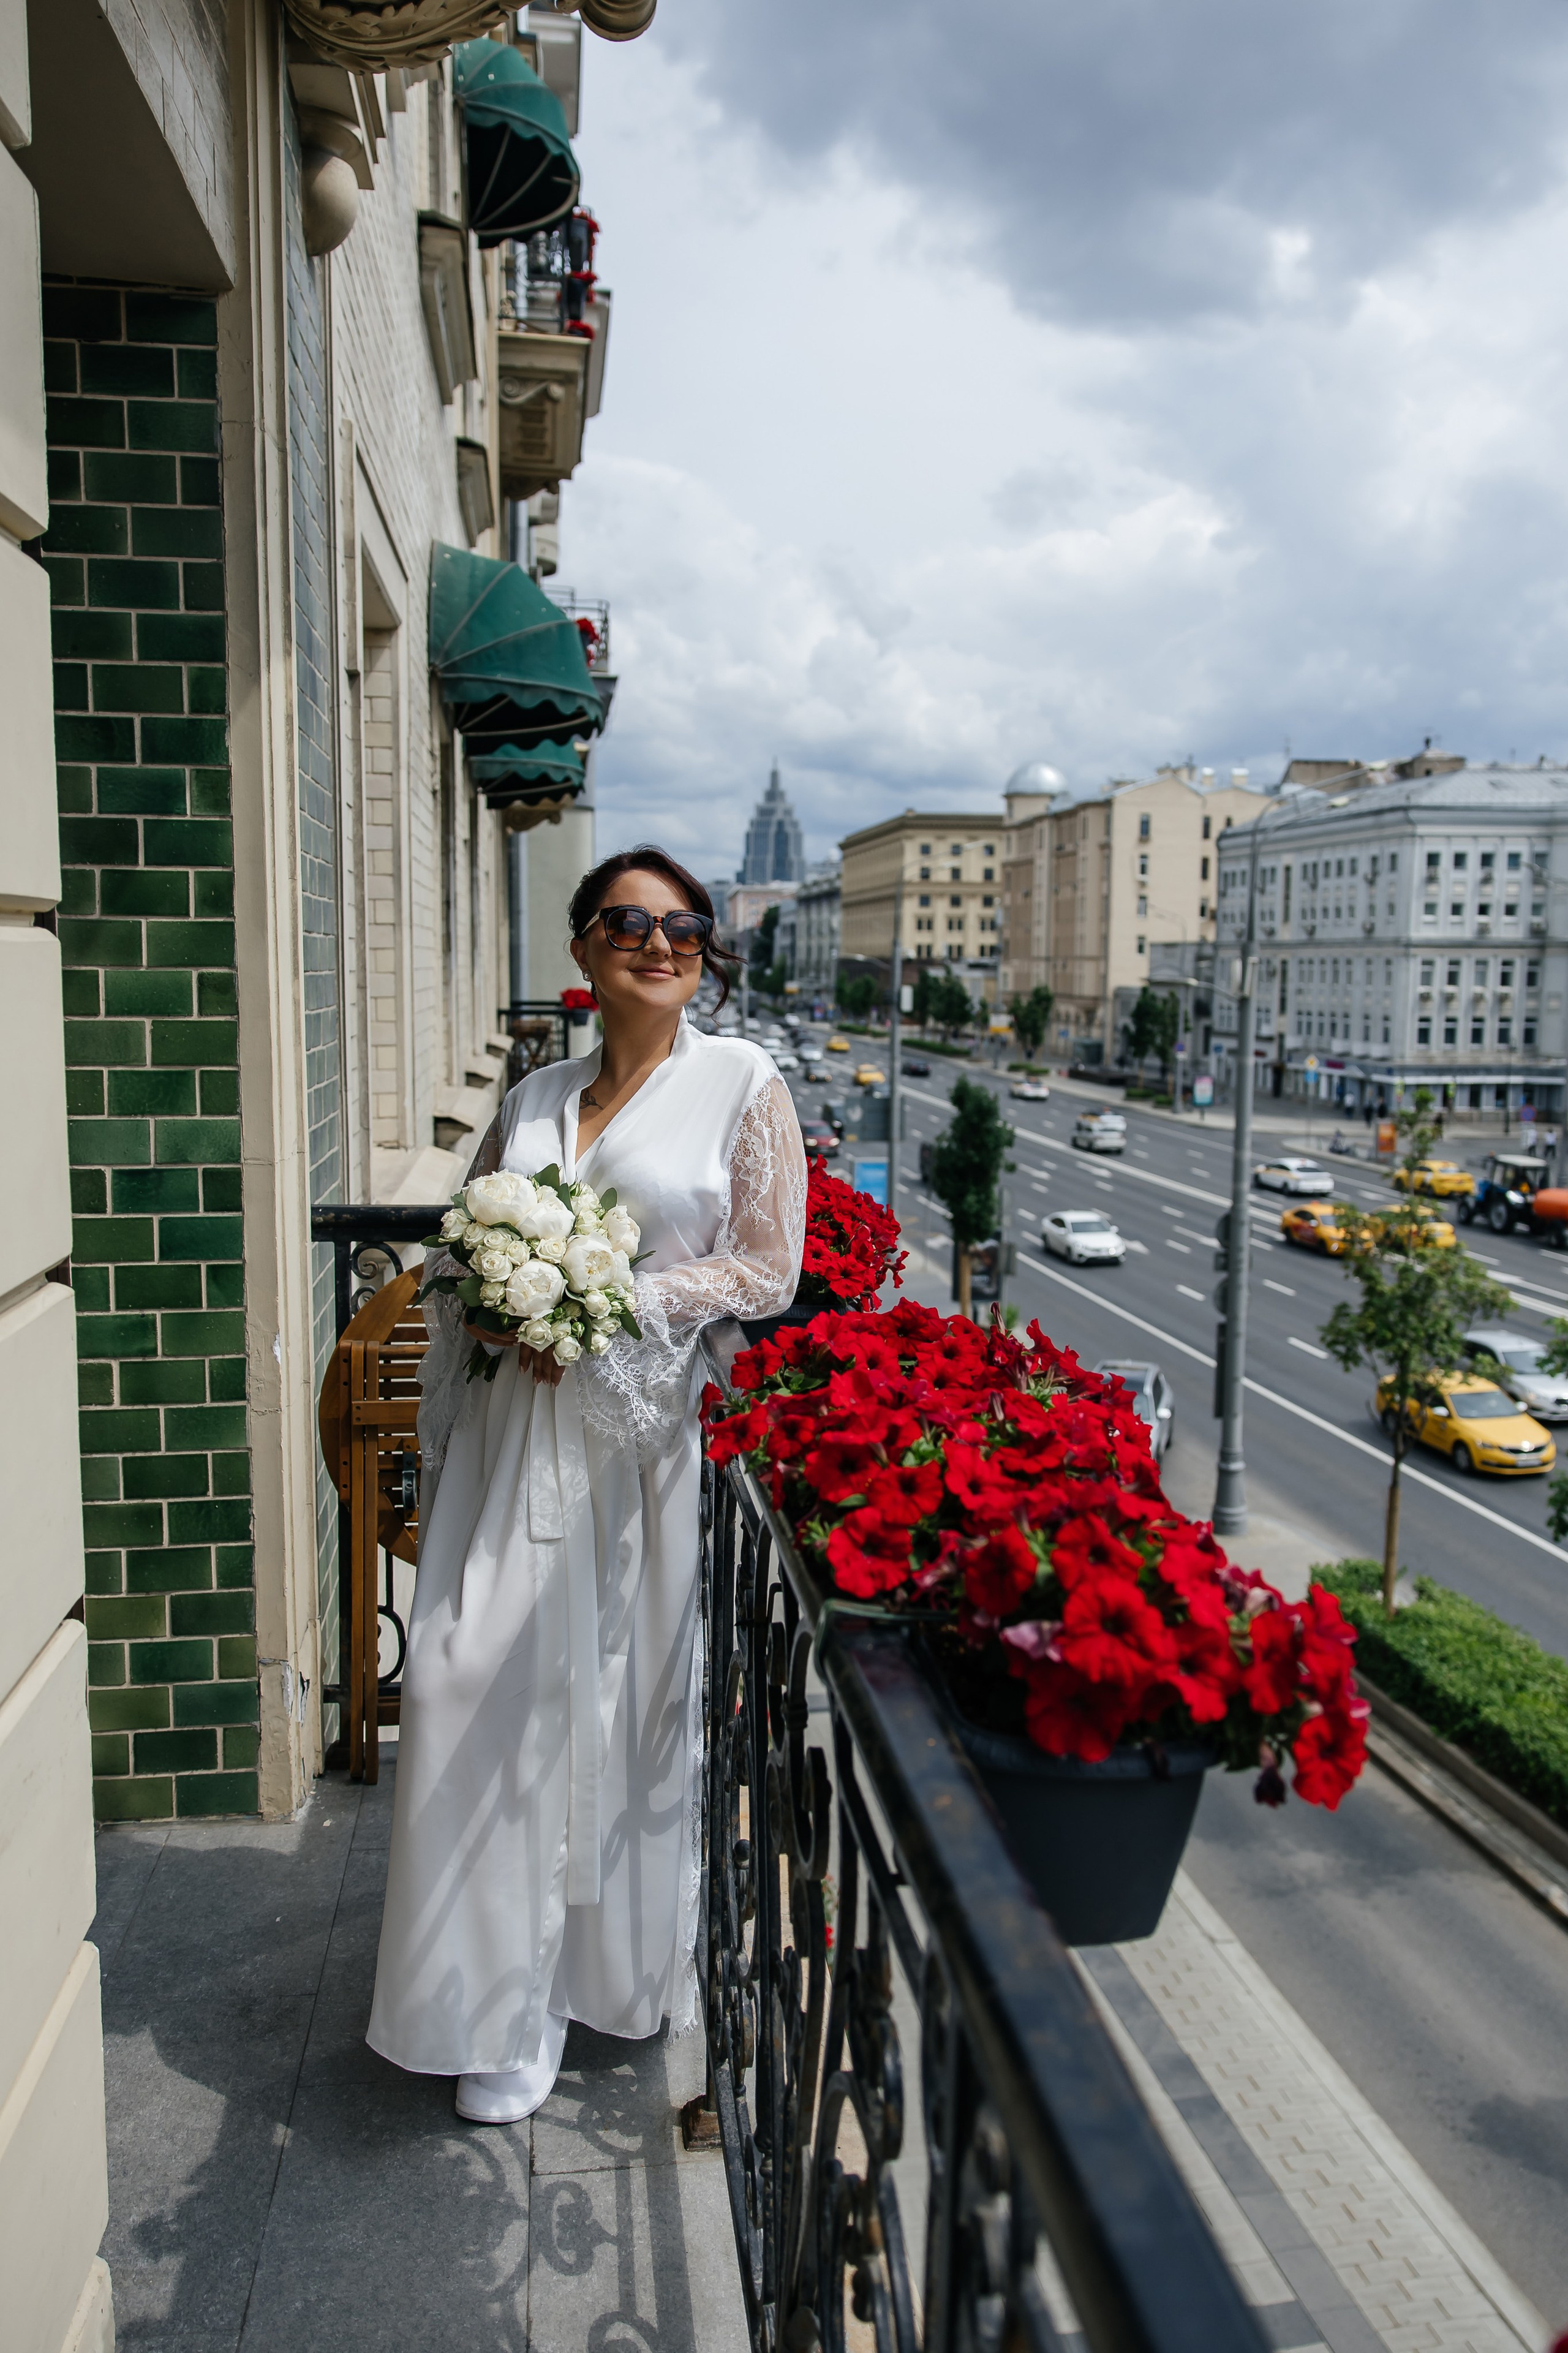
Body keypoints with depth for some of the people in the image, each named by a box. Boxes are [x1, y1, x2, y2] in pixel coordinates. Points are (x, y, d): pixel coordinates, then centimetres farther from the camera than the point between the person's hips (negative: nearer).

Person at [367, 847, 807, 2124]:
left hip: (647, 1438, -3)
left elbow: (766, 1268, -6)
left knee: (628, 1686, 5)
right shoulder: (534, 1096, 12)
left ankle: (614, 1961, 29)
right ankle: (508, 1998, 19)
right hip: (519, 1430, 4)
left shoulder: (743, 1084, -1)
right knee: (479, 1680, 1)